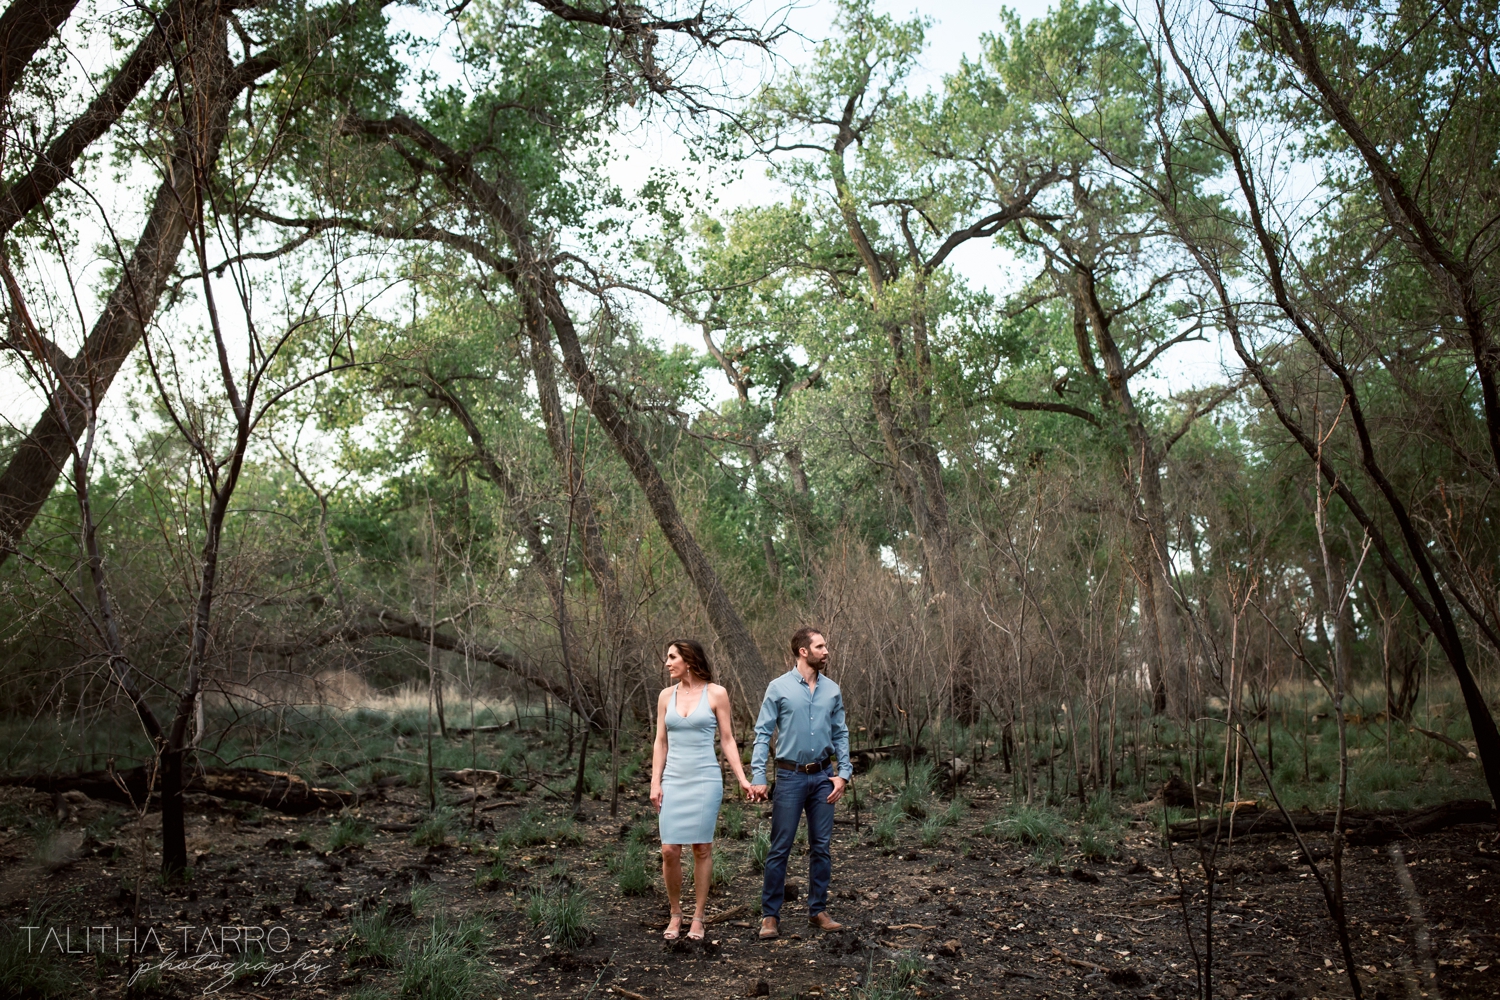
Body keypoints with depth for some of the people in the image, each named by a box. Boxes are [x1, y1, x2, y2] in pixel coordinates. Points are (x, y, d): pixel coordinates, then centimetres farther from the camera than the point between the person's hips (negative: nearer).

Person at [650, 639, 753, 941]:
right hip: (673, 780, 3)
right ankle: (675, 914, 16)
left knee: (702, 848, 2)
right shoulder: (666, 695, 8)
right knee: (669, 850, -2)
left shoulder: (715, 694, -1)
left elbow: (727, 739, 1)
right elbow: (661, 742, 10)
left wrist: (742, 778, -6)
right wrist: (655, 783, 2)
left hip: (705, 780, -3)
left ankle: (698, 917, 16)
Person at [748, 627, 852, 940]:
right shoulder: (779, 687, -5)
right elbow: (763, 733, -6)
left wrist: (844, 772, 0)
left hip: (823, 776, 4)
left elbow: (840, 734, 10)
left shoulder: (832, 690, 6)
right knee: (780, 848, 0)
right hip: (790, 776, -4)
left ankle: (818, 910, 22)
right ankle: (770, 915, 8)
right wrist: (758, 776, -13)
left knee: (821, 847, 9)